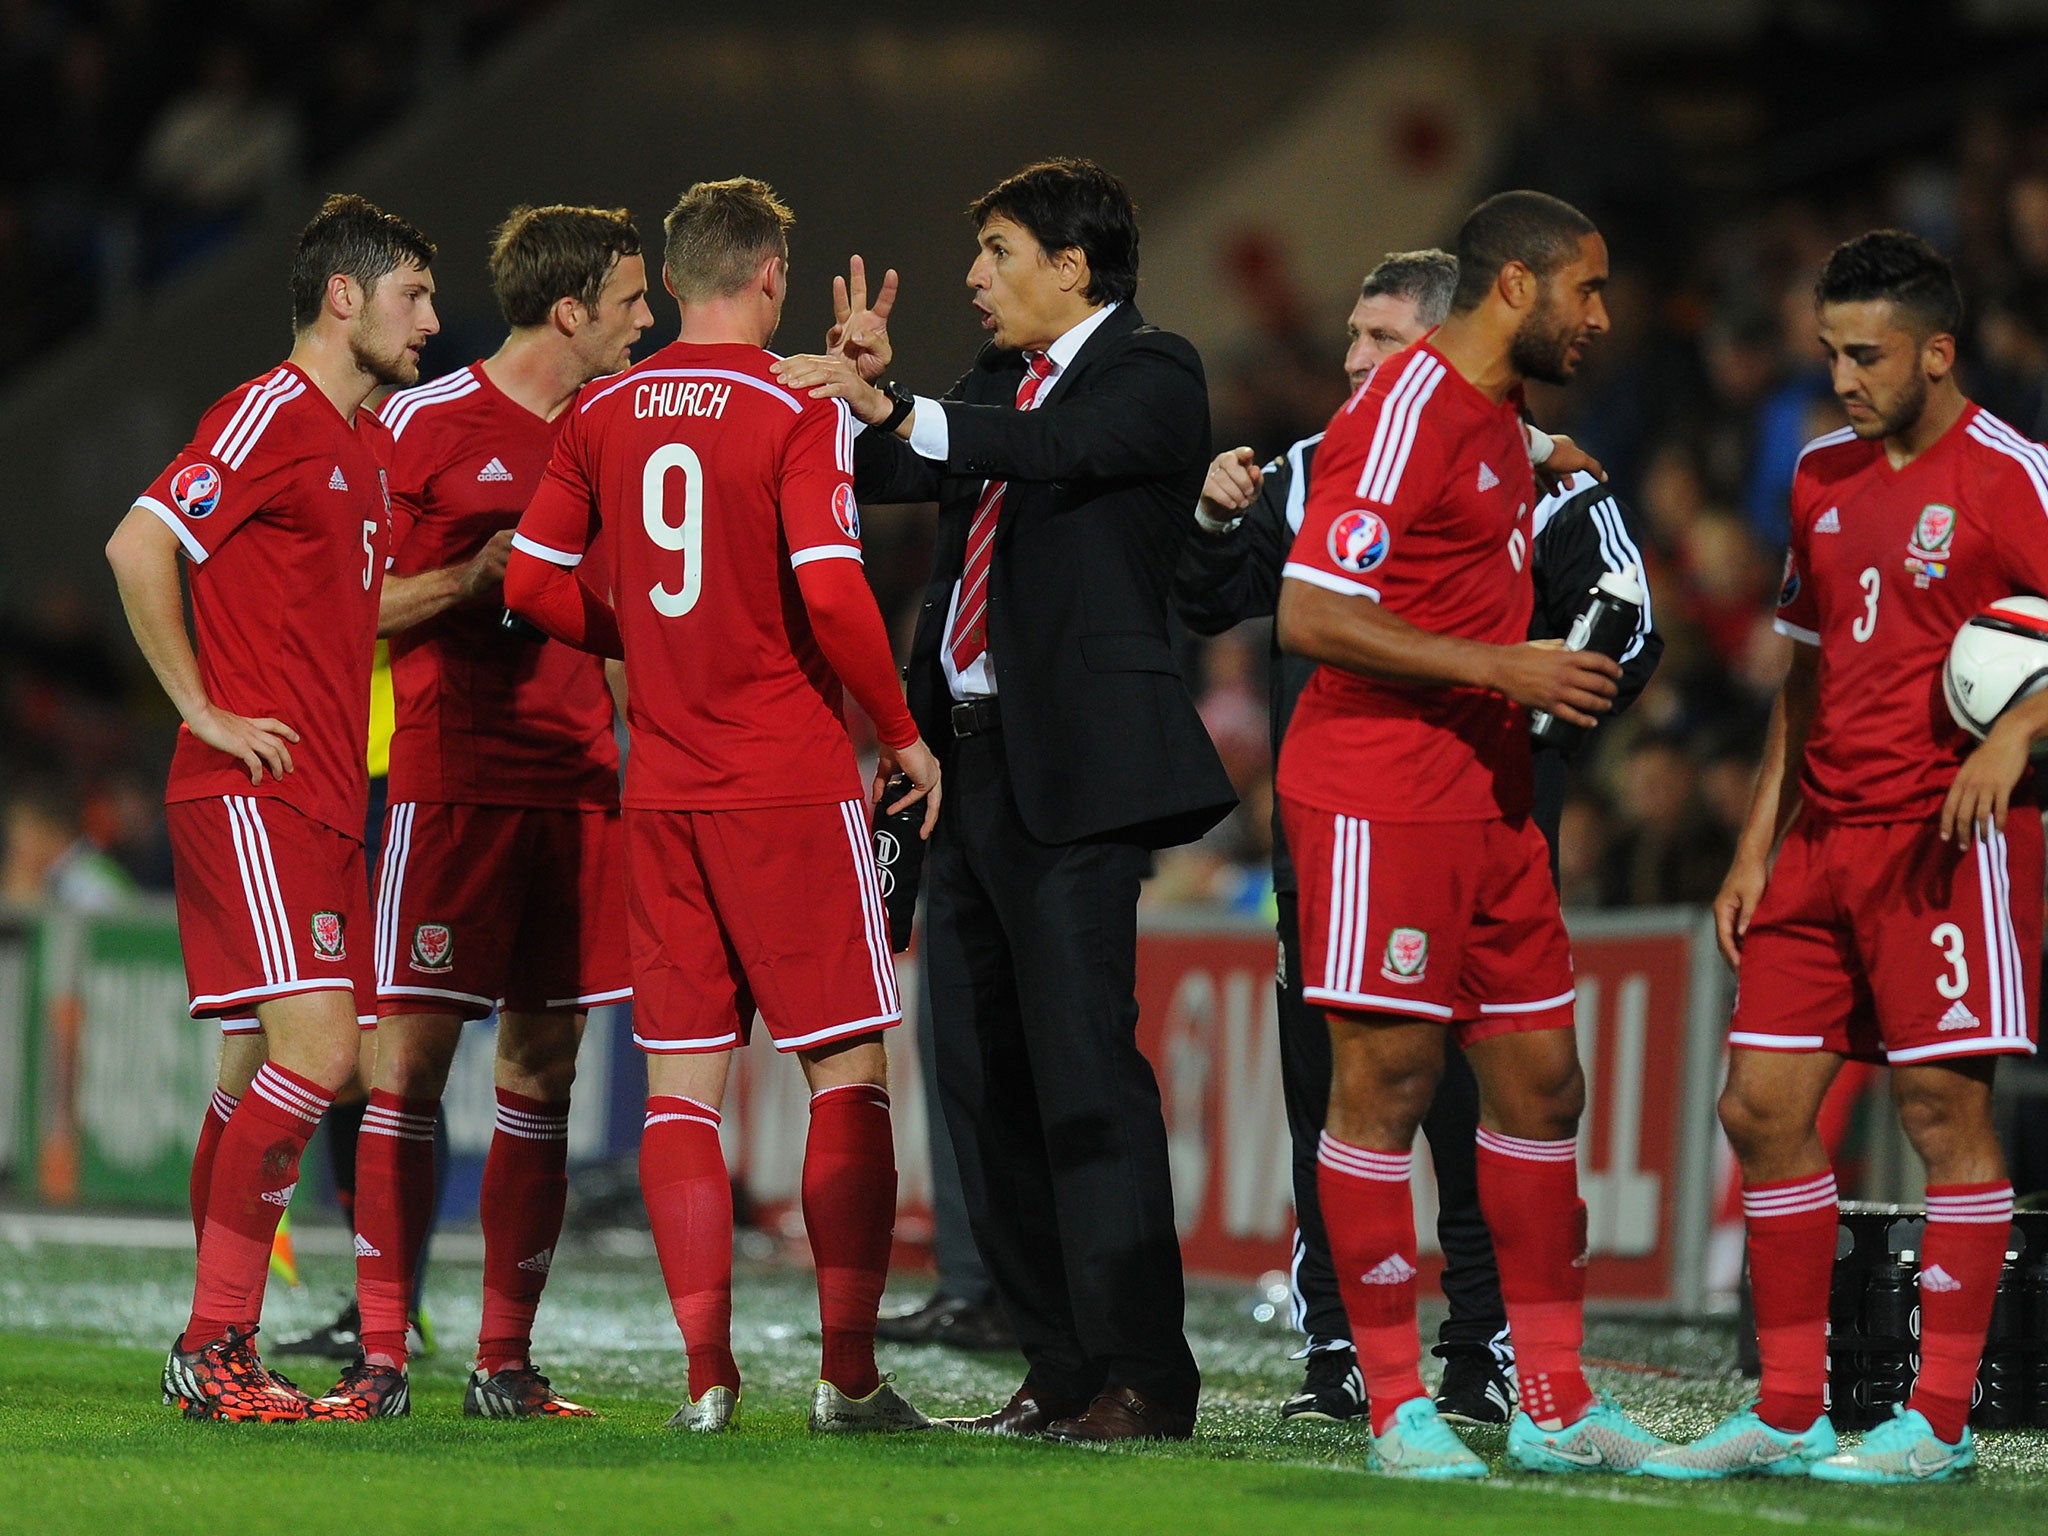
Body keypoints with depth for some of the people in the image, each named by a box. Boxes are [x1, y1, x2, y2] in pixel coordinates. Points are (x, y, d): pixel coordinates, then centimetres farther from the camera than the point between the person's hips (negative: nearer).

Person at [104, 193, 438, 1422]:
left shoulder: (370, 442, 19)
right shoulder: (272, 414, -10)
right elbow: (139, 547, -18)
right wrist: (203, 709, -16)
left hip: (324, 802, 9)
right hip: (252, 795, -9)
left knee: (271, 1068, 8)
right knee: (315, 1042, -17)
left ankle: (218, 1357, 10)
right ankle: (214, 1344, -15)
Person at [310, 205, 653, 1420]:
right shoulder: (422, 423, -3)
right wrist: (477, 576, -14)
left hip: (578, 779, 5)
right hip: (452, 773, -5)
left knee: (544, 1069, 4)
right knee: (413, 1056, -8)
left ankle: (508, 1361, 7)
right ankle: (382, 1353, -6)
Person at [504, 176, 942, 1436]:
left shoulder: (602, 414, 6)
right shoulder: (799, 410, -9)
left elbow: (534, 583, 9)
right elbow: (831, 592, -17)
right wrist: (903, 732, -5)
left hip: (663, 788, 4)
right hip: (792, 785, -4)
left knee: (681, 1083, 6)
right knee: (849, 1070, 3)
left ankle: (708, 1373, 1)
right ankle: (849, 1372, -2)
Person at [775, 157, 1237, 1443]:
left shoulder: (1150, 373, -5)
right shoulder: (1001, 387, 20)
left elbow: (1060, 451, -24)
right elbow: (889, 475, 13)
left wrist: (895, 410, -35)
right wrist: (864, 390, -7)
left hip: (1073, 768, -9)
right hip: (972, 759, 9)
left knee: (1083, 1065, -12)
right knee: (986, 1079, 8)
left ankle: (1144, 1377, -10)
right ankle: (1065, 1371, 13)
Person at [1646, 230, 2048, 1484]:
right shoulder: (1826, 476, 15)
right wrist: (1760, 843, 17)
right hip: (1825, 839, 8)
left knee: (1946, 1107, -6)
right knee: (1762, 1106, 4)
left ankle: (1941, 1421, -1)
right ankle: (1790, 1412, 11)